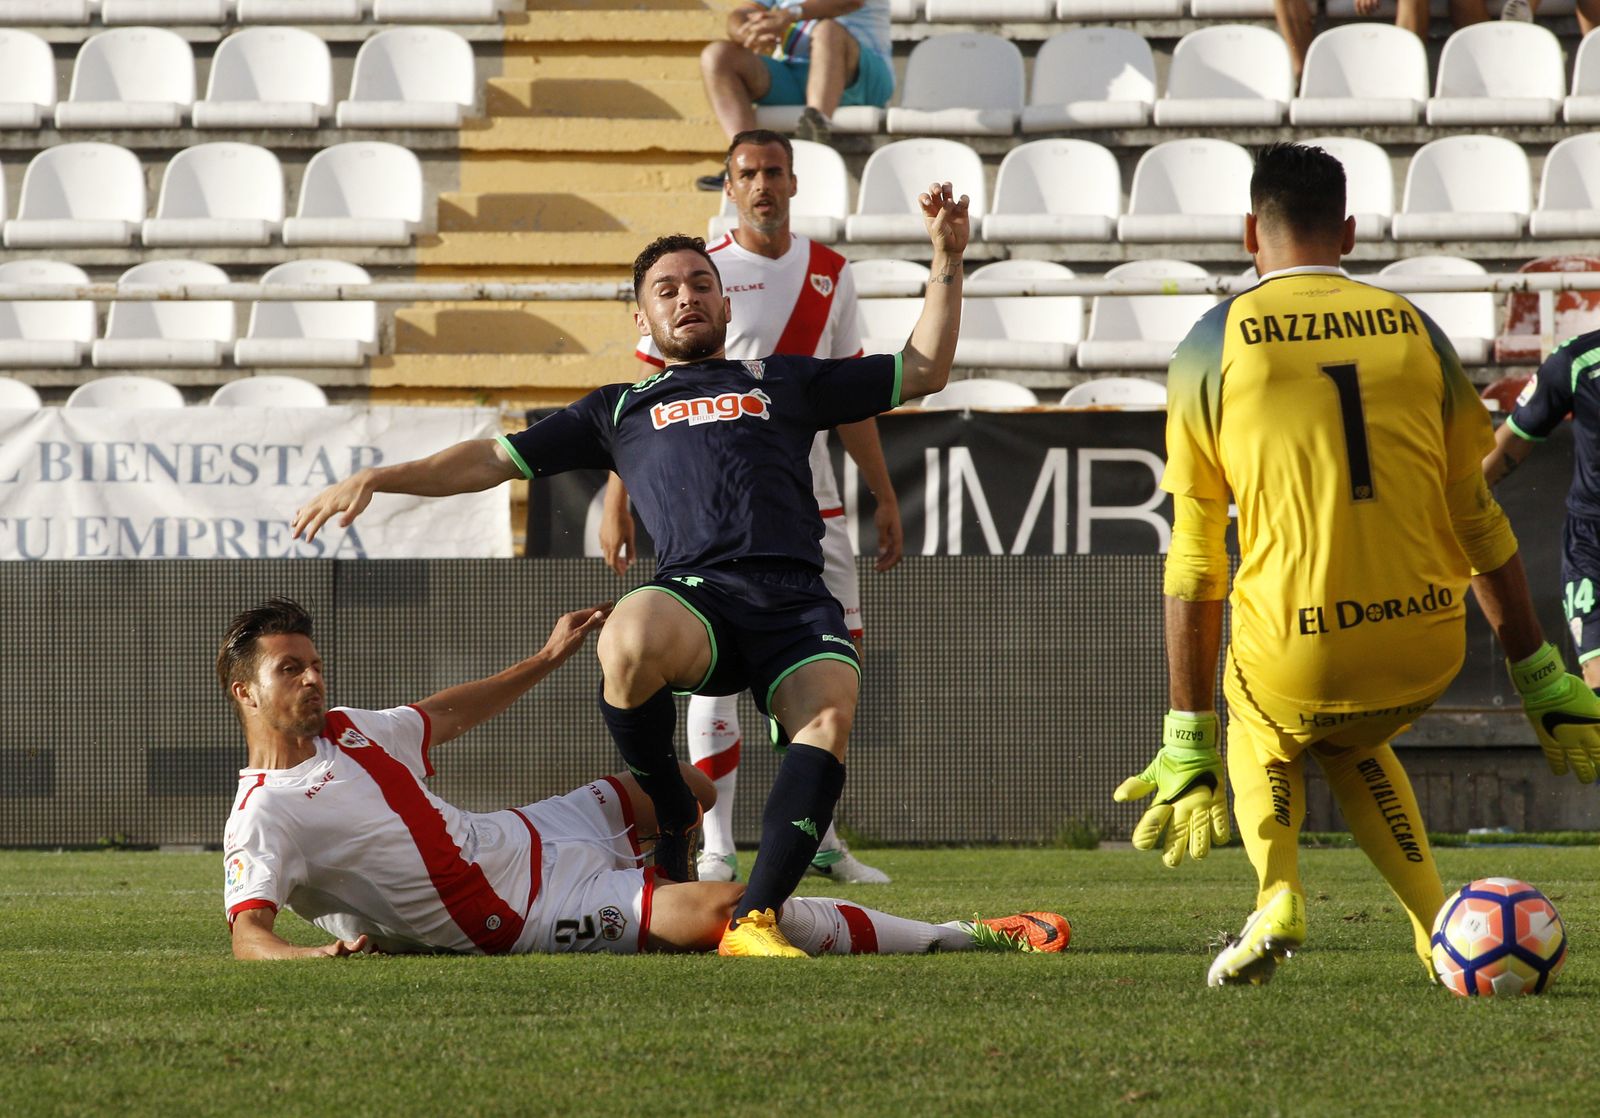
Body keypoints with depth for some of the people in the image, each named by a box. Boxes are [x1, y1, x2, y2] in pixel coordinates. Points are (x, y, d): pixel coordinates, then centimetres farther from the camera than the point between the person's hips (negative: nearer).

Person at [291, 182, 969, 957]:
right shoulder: (619, 410, 31)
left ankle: (754, 921, -36)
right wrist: (379, 479, 20)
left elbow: (924, 371, 35)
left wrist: (946, 260, 24)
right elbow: (496, 458, 30)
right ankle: (669, 814, -10)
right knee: (630, 640, -38)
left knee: (828, 719, -32)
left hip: (797, 599, 1)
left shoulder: (782, 382, 32)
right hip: (695, 594, 0)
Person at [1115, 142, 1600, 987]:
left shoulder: (1212, 345, 3)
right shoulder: (1413, 330, 10)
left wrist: (1188, 747, 5)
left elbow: (1193, 563, 2)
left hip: (1297, 655, -3)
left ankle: (1276, 893, 6)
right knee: (1353, 743, 36)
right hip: (1426, 653, 3)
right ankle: (1437, 924, 19)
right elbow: (1478, 522, 14)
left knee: (1264, 735, 33)